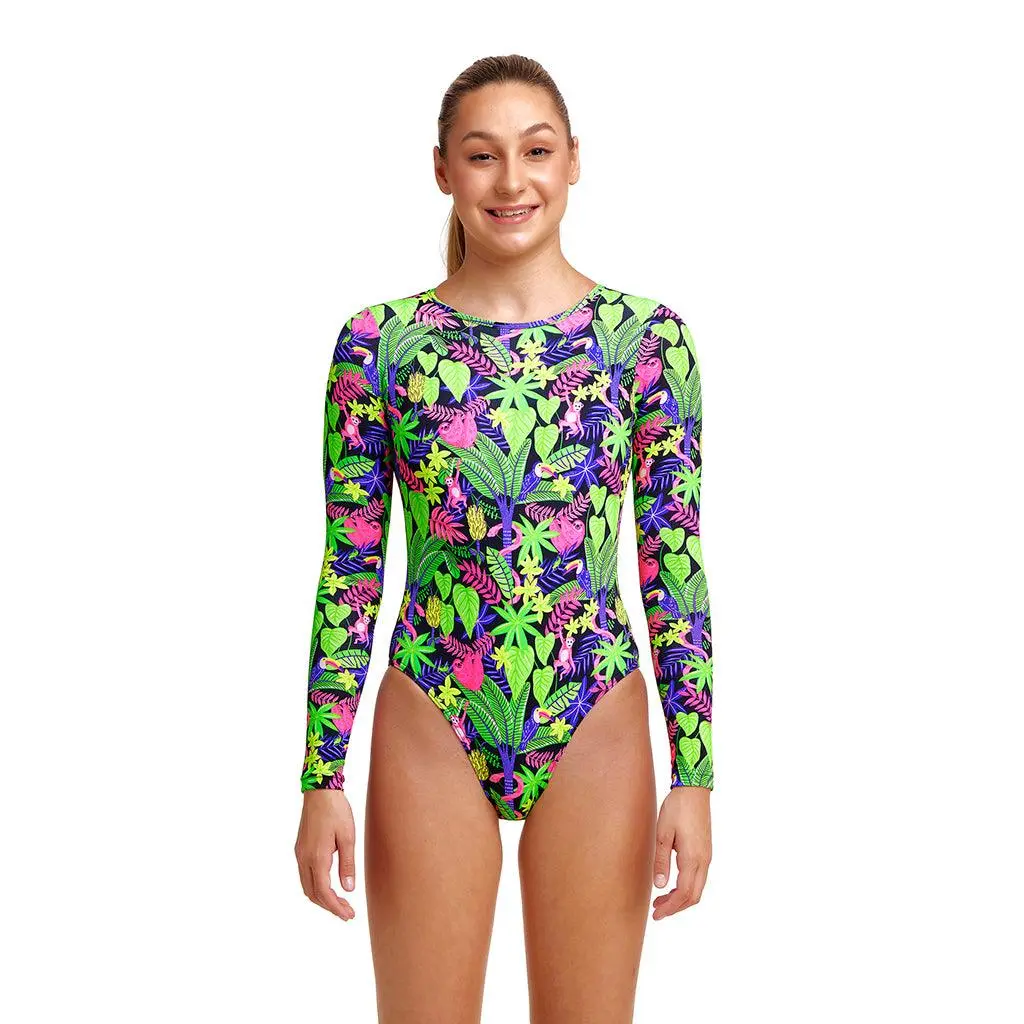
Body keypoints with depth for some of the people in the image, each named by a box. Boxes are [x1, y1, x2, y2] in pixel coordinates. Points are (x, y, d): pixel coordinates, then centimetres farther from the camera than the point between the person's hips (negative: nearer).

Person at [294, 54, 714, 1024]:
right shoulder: (378, 341, -3)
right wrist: (321, 779, -2)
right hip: (428, 728, 0)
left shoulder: (645, 335, -3)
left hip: (597, 728, 0)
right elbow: (350, 571, 0)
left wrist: (695, 776, -5)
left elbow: (676, 565, -2)